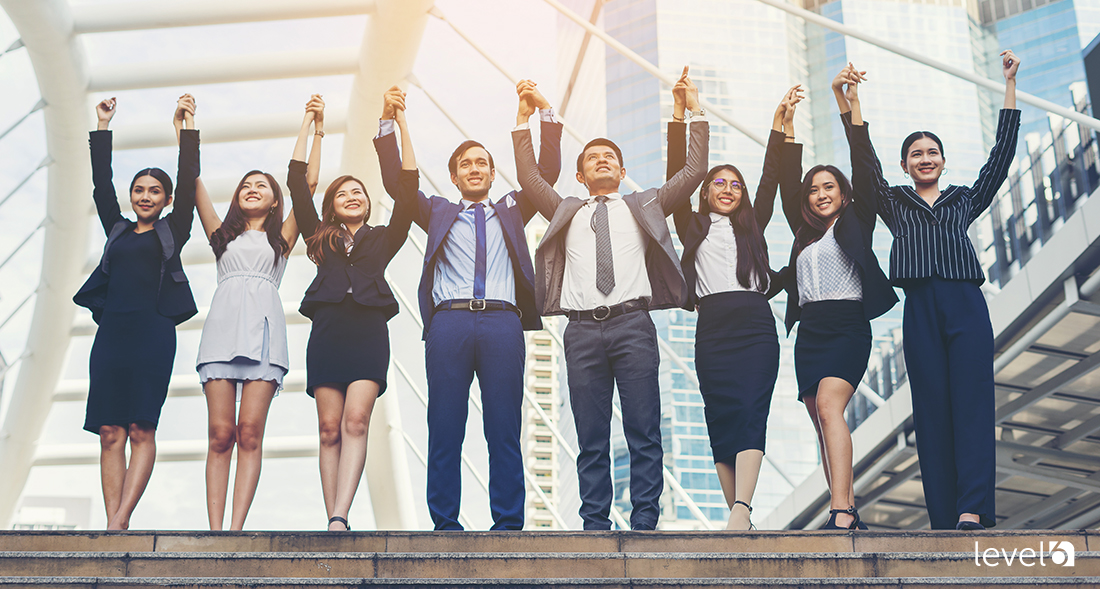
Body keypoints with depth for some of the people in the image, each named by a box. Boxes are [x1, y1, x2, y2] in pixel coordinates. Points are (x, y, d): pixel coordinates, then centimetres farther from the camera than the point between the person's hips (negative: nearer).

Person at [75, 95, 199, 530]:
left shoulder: (172, 230, 13)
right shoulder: (117, 230, 21)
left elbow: (188, 180, 6)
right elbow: (101, 183, 21)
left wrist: (186, 126, 6)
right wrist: (103, 127, 21)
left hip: (152, 332, -4)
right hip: (111, 332, 4)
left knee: (141, 429, -11)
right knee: (111, 433, -4)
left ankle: (120, 522, -16)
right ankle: (112, 524, -6)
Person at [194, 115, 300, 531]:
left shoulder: (281, 238, 22)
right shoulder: (223, 234, 25)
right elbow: (193, 183, 20)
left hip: (264, 329, -1)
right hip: (223, 325, 1)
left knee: (249, 431, -12)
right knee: (220, 434, -8)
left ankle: (236, 529, -17)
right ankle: (215, 530, -11)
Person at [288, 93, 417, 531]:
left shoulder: (383, 238, 21)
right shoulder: (320, 237, 23)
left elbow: (407, 187, 13)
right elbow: (298, 182, 19)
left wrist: (400, 124, 11)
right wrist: (312, 126, 20)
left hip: (369, 330, -1)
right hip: (327, 330, 2)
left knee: (356, 420, -17)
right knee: (329, 428, -5)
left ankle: (339, 519, -28)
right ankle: (332, 522, -6)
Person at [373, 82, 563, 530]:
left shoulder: (510, 212, 26)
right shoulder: (438, 213, 24)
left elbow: (547, 172, 18)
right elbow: (396, 182, 14)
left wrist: (544, 113, 9)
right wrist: (388, 122, 4)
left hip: (502, 322, 0)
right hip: (449, 322, 0)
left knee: (505, 431, -3)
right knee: (444, 430, -3)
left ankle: (508, 524, -1)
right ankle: (445, 524, 0)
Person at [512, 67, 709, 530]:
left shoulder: (644, 206, 20)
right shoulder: (566, 212, 23)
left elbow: (693, 172, 14)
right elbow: (529, 178, 16)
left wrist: (695, 113, 10)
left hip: (632, 323, -1)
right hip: (582, 329, 1)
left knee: (644, 432, -5)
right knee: (591, 438, 1)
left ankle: (644, 522, -2)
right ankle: (595, 524, 4)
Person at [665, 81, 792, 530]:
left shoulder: (752, 225, 23)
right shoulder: (693, 226, 18)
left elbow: (770, 178, 17)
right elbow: (677, 174, 9)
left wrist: (779, 121, 12)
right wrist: (680, 113, 2)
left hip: (756, 327, 0)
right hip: (712, 328, 0)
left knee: (751, 413, -16)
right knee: (722, 420, -7)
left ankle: (742, 509, -30)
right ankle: (738, 518, -7)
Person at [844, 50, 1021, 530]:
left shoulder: (965, 200, 21)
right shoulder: (894, 202, 19)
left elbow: (1002, 154, 17)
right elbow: (864, 162, 7)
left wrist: (1009, 85, 16)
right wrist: (852, 100, -1)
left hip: (967, 305, 0)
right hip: (920, 309, 0)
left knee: (972, 402, -13)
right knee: (932, 409, -6)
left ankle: (973, 511, -23)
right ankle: (944, 520, -8)